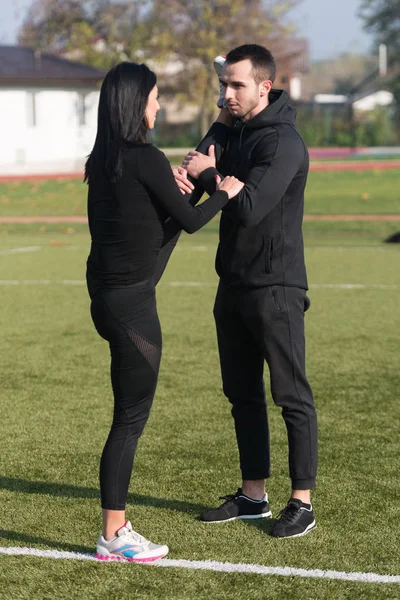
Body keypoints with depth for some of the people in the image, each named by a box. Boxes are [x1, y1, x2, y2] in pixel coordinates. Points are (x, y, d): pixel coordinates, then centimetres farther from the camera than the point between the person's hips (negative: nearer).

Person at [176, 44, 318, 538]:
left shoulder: (283, 142, -16)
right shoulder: (230, 132, 10)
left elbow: (248, 208, -26)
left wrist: (208, 175, -12)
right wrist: (186, 175, -21)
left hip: (276, 288, -9)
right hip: (234, 284, 9)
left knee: (292, 396, -1)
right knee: (242, 394, 14)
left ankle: (302, 502, 5)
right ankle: (253, 496, 24)